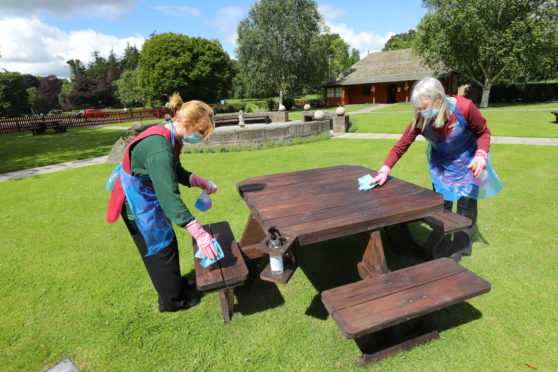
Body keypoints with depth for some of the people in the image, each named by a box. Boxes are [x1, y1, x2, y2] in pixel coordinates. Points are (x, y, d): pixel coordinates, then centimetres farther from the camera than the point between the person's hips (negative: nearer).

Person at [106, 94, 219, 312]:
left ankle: (176, 284, 42)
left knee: (166, 243, 21)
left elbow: (175, 171, 9)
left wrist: (200, 183, -3)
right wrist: (199, 233, -40)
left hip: (148, 199, 9)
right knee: (162, 249, 6)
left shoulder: (169, 136, -4)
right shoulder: (159, 149, -34)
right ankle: (171, 301, 27)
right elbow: (170, 197, -39)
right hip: (140, 206, -9)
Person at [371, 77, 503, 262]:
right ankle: (442, 249, 21)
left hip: (467, 162, -1)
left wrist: (481, 155, -32)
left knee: (466, 204, 3)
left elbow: (483, 132, -14)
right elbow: (401, 145, -24)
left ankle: (462, 246, 21)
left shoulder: (464, 108, -30)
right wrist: (384, 170, -34)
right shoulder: (420, 119, -25)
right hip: (440, 162, 2)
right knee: (441, 204, 5)